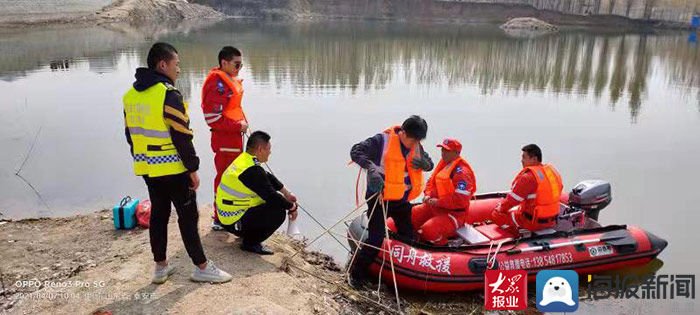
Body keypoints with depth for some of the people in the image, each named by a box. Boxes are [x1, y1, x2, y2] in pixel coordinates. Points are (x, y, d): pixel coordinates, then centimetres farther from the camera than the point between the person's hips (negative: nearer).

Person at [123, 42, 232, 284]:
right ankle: (202, 267, 11)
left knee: (158, 214, 17)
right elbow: (181, 136, -19)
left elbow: (131, 134, 14)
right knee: (188, 216, 2)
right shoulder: (168, 95, -18)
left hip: (148, 168, 8)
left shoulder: (130, 96, 8)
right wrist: (193, 169, -13)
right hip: (173, 169, -8)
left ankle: (160, 267, 26)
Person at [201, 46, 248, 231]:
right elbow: (212, 118, -24)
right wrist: (238, 126, -18)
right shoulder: (218, 85, -20)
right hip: (224, 140, -11)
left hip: (235, 136, 11)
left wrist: (243, 121, 10)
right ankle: (220, 220, 10)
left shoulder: (232, 81, 12)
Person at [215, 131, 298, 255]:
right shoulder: (252, 171, -26)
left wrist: (286, 193, 17)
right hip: (234, 222, -10)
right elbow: (272, 197, -23)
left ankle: (247, 233, 19)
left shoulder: (244, 159, 5)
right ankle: (250, 243, -1)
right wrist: (292, 207, -7)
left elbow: (269, 177, 17)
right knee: (278, 213, -14)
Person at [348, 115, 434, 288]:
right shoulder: (383, 140, -17)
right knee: (376, 239, -9)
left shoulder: (416, 146, 3)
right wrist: (371, 168, -35)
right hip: (381, 197, -7)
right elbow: (356, 151, -19)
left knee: (408, 236, 17)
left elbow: (430, 165, 13)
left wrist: (423, 162, -12)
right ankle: (356, 274, 9)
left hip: (403, 199, 7)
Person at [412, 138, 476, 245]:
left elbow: (461, 200, -26)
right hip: (434, 207, 9)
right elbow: (431, 181, 20)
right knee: (411, 214, 2)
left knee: (428, 230, -28)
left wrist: (438, 202, -22)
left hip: (453, 214, -9)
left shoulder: (462, 172, -19)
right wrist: (428, 195, -1)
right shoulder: (443, 163, 8)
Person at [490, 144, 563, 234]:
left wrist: (500, 207, 5)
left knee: (496, 215, 0)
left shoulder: (528, 177, -21)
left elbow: (511, 201, -15)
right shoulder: (553, 170, 3)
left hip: (534, 222, -8)